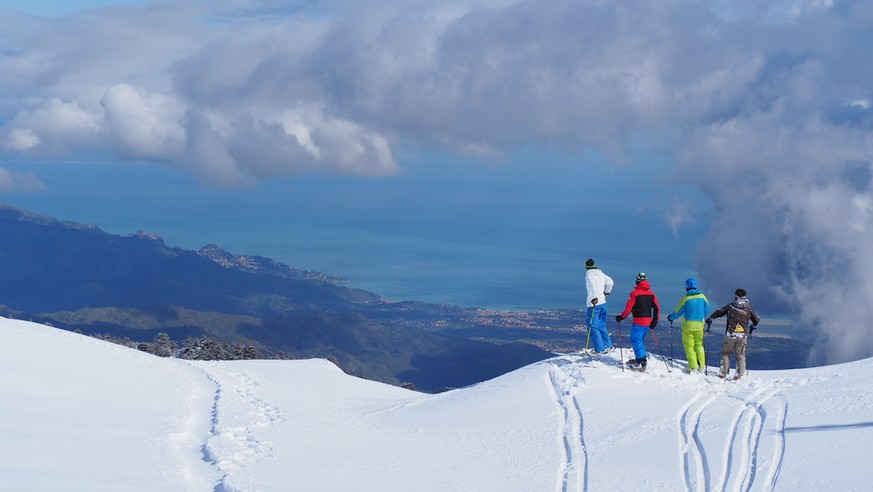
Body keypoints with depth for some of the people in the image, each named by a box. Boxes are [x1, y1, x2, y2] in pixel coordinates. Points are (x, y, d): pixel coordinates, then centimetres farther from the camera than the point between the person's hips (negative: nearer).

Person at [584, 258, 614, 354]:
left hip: (594, 303, -8)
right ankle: (608, 345, 20)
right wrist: (606, 292, 35)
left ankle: (600, 348, -6)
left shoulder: (589, 275, -10)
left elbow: (593, 286, -27)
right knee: (601, 325, 19)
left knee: (593, 326, -3)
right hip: (602, 302, 8)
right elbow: (610, 282, 21)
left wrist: (594, 297, -37)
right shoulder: (600, 274, 11)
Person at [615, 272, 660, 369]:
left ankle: (641, 362, -9)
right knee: (639, 340, 20)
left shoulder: (635, 293, -10)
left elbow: (629, 308, -12)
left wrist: (621, 317, 0)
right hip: (648, 321, 6)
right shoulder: (651, 294, 7)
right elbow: (657, 308, 7)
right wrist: (654, 321, 15)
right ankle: (640, 358, 22)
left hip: (638, 321, -6)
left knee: (636, 340, -1)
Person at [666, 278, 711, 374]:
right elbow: (707, 309, 10)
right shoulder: (702, 297, -4)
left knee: (689, 345, 5)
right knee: (698, 344, 18)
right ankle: (701, 366, 16)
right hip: (699, 325, 4)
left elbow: (677, 312, -3)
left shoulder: (685, 299, -14)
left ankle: (693, 367, -2)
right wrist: (704, 318, 30)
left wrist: (670, 317, 17)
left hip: (688, 325, -4)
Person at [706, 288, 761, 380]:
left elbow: (718, 312, 4)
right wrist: (752, 327, 33)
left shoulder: (730, 306, 0)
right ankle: (740, 374, 0)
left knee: (726, 353, 11)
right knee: (740, 355, 8)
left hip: (730, 335, -1)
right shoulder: (748, 309, 5)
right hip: (743, 336, 1)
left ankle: (723, 373, 7)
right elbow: (757, 319, 13)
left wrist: (710, 319, 20)